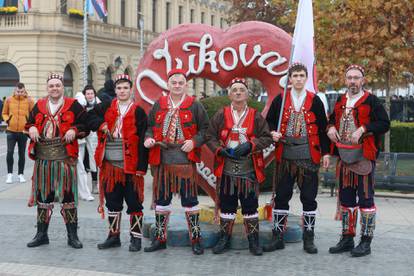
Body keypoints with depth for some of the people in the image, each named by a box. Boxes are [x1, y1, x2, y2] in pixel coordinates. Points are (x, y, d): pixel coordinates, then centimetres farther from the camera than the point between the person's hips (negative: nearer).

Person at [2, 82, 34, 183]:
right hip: (11, 131, 0)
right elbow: (4, 113, 11)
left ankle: (21, 174, 20)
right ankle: (9, 174, 5)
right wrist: (7, 120, -8)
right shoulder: (9, 100, 0)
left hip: (23, 131, 0)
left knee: (22, 154, 9)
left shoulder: (29, 101, -2)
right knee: (10, 152, -8)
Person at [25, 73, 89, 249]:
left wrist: (75, 130, -16)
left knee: (68, 195, 0)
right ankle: (41, 234, 20)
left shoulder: (73, 105, 2)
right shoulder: (39, 106, 11)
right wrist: (31, 129, -2)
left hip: (65, 157, -3)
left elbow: (86, 124, 2)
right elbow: (29, 123, 20)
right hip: (43, 157, 3)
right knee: (43, 195, 9)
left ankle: (72, 236, 10)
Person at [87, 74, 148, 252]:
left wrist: (141, 167, -15)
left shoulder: (138, 112, -4)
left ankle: (136, 238, 11)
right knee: (112, 202, 13)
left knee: (134, 203, 2)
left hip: (130, 166, -4)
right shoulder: (106, 108, 10)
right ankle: (114, 236, 24)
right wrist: (102, 125, -9)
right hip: (110, 164, 4)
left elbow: (142, 140, -9)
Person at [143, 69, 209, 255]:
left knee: (189, 199, 1)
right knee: (161, 198, 9)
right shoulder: (158, 105, 10)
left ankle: (195, 239, 11)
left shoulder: (194, 106, 1)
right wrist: (148, 138, -3)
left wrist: (194, 142, -14)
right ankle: (160, 238, 21)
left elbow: (205, 129, 1)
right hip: (163, 161, 3)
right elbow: (150, 126, 17)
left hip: (186, 161, -3)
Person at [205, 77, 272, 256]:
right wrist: (220, 150, -11)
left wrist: (250, 145, -14)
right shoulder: (221, 115, 5)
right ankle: (224, 239, 19)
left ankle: (253, 241, 13)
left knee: (250, 205, 3)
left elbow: (267, 138, 1)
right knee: (227, 205, 8)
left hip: (249, 170, -1)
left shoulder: (256, 117, 3)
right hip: (226, 170, 1)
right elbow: (210, 137, 6)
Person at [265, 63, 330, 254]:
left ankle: (309, 239, 13)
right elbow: (269, 121, 13)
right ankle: (278, 237, 13)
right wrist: (273, 133, -8)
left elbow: (322, 128, 4)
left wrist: (325, 153, 1)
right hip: (285, 156, 1)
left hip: (309, 157, -1)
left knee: (309, 198, 3)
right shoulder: (280, 100, 6)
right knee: (281, 196, 4)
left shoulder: (314, 100, 3)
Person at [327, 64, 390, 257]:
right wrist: (331, 127, 6)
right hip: (344, 156, 7)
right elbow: (333, 119, 27)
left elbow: (384, 124, -12)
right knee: (346, 198, 12)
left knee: (365, 198, -3)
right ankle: (347, 239, 22)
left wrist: (363, 129, -20)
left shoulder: (371, 101, -6)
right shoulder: (341, 101, 13)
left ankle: (366, 242, 3)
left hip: (363, 156, -6)